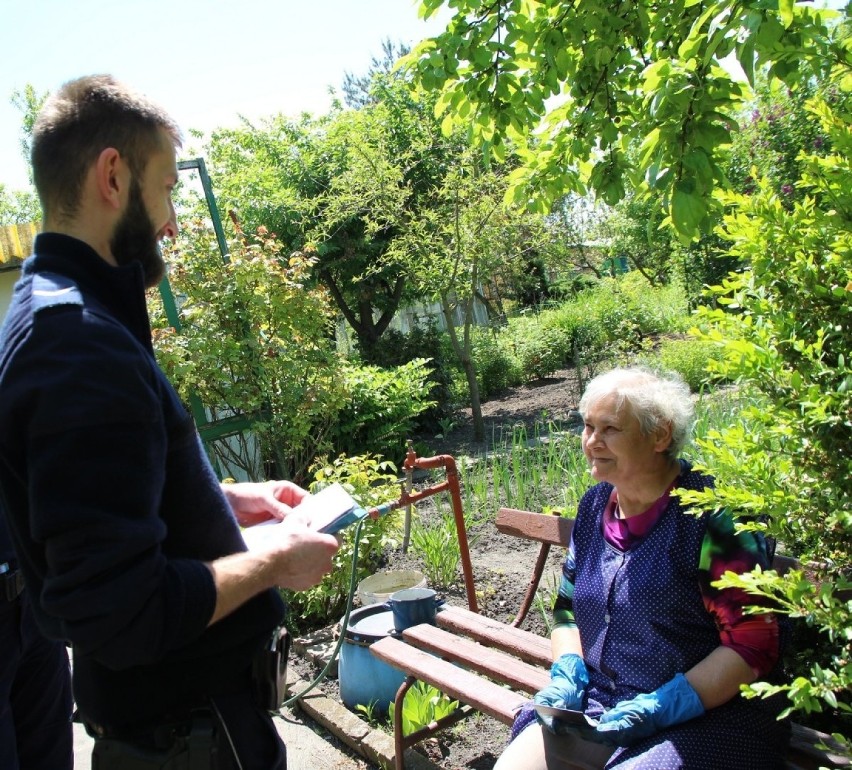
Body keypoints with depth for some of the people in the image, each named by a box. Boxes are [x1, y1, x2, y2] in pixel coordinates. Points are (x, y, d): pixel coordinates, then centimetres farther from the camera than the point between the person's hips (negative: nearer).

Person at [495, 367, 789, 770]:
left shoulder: (710, 515, -13)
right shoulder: (595, 506, 6)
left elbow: (754, 645, -15)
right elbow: (567, 608, 16)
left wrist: (660, 709, -20)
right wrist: (566, 673, -2)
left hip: (703, 719, -5)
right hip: (596, 707, 5)